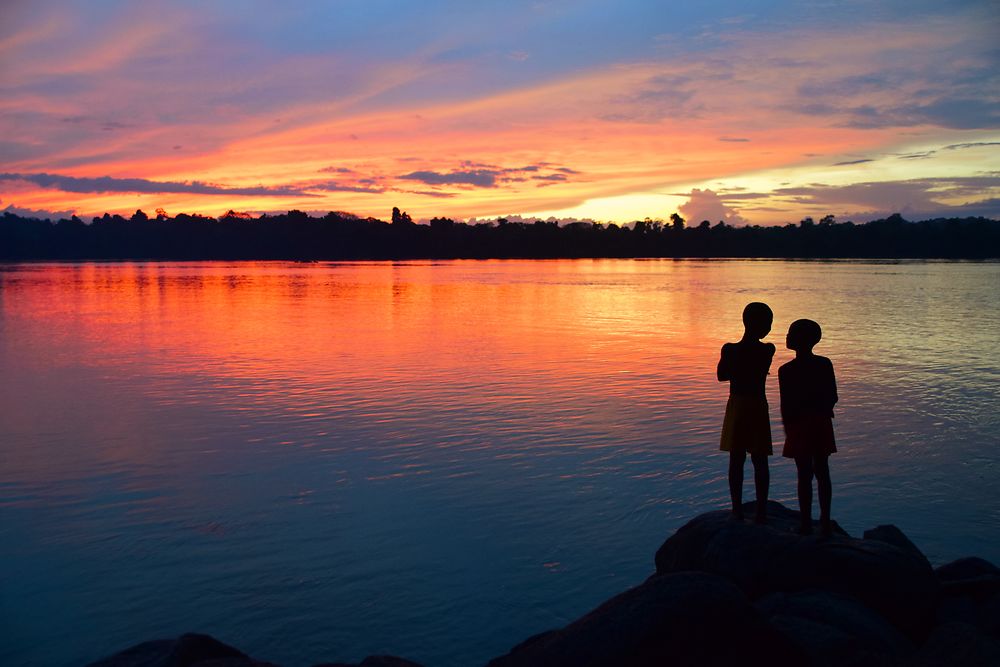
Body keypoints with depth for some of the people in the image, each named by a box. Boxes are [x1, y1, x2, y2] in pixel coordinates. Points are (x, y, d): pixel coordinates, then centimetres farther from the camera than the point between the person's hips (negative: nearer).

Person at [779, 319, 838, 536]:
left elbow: (785, 405, -11)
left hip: (799, 425, -4)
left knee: (805, 475, 2)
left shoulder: (786, 371, -14)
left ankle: (806, 523, 6)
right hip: (822, 424, 4)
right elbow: (833, 397, 4)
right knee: (822, 472, 13)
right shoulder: (825, 364, -1)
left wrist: (788, 429, 1)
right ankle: (825, 522, 17)